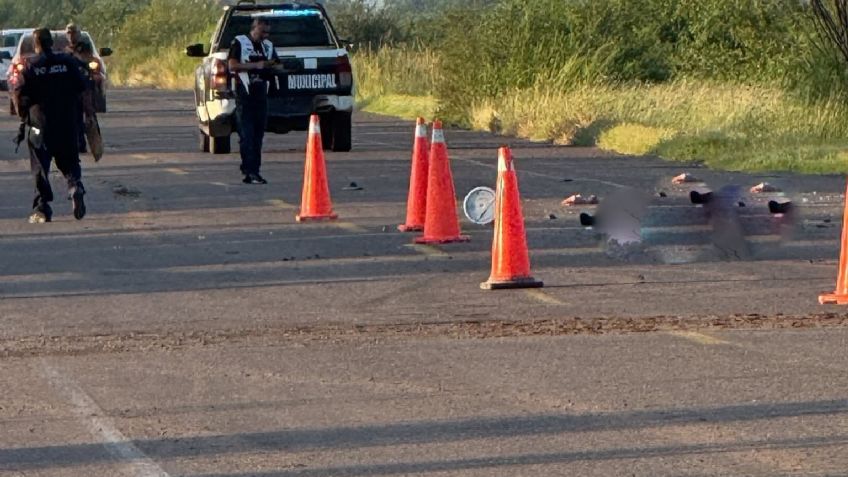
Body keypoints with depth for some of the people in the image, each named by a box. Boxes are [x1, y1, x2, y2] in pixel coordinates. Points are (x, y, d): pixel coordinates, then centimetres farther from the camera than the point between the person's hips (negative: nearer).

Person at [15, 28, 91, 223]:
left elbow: (21, 95, -8)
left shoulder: (29, 67, -7)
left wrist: (25, 115, 8)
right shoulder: (68, 62, -1)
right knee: (69, 161, 14)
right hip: (67, 124, 2)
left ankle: (42, 208, 0)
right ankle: (75, 186, -15)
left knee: (40, 166, 4)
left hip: (40, 124, -2)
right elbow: (83, 86, 0)